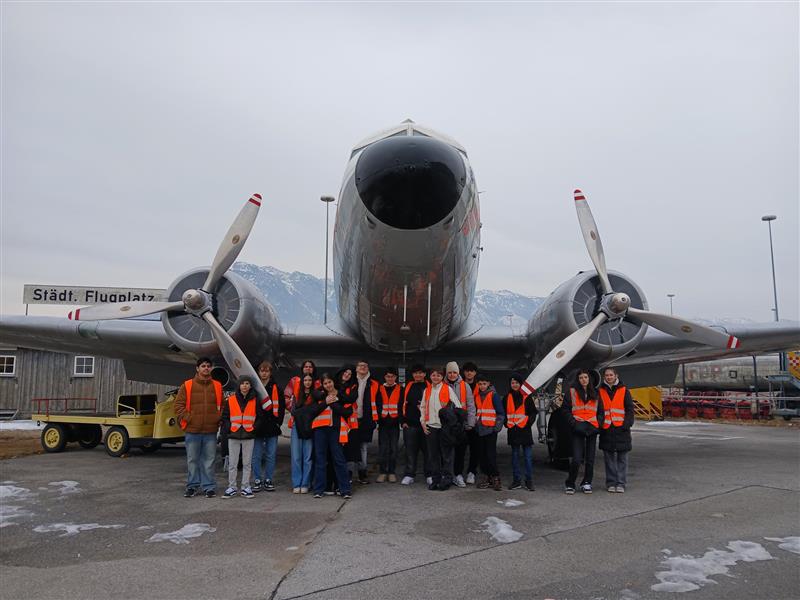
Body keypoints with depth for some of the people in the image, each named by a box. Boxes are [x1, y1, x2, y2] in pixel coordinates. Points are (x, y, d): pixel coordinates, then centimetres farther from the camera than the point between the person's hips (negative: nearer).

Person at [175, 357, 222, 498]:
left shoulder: (217, 386, 8)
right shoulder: (187, 386, 1)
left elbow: (222, 406, 13)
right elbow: (178, 405, 1)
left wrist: (218, 420, 2)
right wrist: (188, 419, -7)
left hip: (211, 431, 1)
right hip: (192, 431, -1)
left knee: (209, 460, 5)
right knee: (192, 460, 8)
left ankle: (209, 487, 14)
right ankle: (192, 486, 19)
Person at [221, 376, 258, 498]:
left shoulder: (255, 401, 2)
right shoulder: (231, 400, 2)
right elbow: (225, 417, 7)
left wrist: (253, 428, -5)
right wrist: (229, 428, -5)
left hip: (249, 437, 0)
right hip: (233, 436, 0)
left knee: (247, 463, 6)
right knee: (232, 464, 4)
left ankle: (246, 487, 14)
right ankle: (232, 488, 13)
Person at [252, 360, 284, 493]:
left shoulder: (276, 387, 4)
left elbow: (281, 406, 4)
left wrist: (278, 421, -3)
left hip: (272, 426, 0)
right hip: (257, 426, 0)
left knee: (271, 455, 5)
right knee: (256, 456, 3)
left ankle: (268, 480, 15)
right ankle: (257, 480, 12)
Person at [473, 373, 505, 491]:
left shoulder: (494, 395, -6)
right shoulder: (477, 396, 13)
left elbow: (501, 412, -6)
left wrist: (498, 426, -10)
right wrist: (475, 424, 14)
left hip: (491, 429, -6)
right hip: (480, 429, 6)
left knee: (491, 454, -9)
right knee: (483, 455, 8)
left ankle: (496, 478, -2)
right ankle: (489, 478, 15)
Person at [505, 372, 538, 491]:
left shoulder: (527, 397, 1)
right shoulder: (507, 397, 10)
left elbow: (533, 412, 2)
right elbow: (504, 412, 16)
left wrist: (528, 422, -11)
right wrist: (507, 422, 2)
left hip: (525, 429, -3)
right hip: (513, 430, 3)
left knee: (528, 456, -1)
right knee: (515, 456, 8)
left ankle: (529, 481, 6)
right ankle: (517, 481, 15)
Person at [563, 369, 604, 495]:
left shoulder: (595, 394, 16)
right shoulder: (571, 392, 2)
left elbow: (600, 411, 20)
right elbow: (566, 409, 0)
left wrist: (598, 423, 4)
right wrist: (573, 423, -11)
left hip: (592, 429, 4)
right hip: (578, 429, -4)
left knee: (590, 459, 7)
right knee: (577, 459, -10)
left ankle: (586, 483, 19)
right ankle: (569, 484, 5)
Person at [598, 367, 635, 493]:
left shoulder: (624, 391, 6)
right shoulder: (600, 392, 9)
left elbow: (630, 410, 3)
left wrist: (627, 424, -9)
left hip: (621, 429, -1)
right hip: (606, 430, 1)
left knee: (622, 458, 2)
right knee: (609, 459, 5)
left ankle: (621, 483, 8)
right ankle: (611, 483, 11)